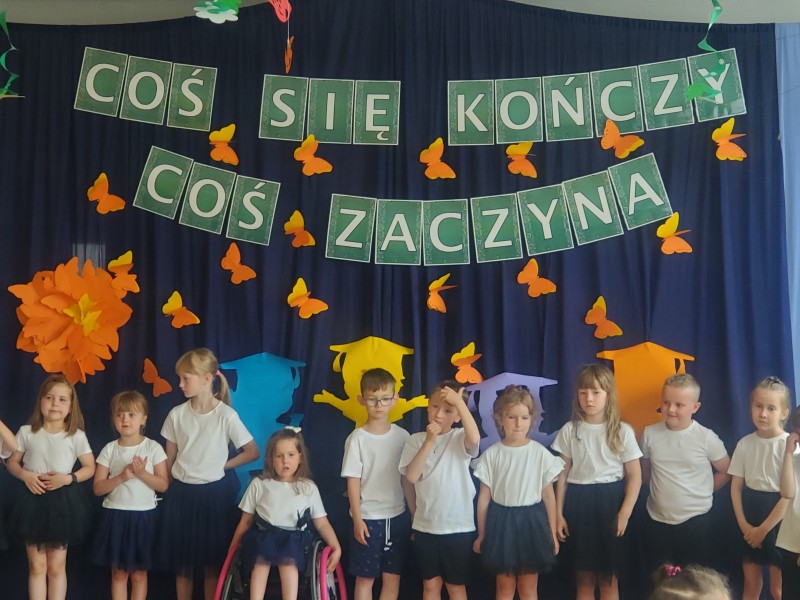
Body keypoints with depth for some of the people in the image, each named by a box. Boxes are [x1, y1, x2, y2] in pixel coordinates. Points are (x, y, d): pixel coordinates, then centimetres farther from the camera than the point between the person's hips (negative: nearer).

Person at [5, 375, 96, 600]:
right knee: (36, 566, 8)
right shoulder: (27, 432, -1)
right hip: (33, 500, 1)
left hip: (63, 501, -1)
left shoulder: (77, 436, -4)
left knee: (57, 567, 8)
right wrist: (25, 476, -12)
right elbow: (12, 462, 7)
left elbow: (90, 468, 2)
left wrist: (67, 478, -14)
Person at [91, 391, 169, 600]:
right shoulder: (109, 450, 0)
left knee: (139, 573, 8)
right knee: (118, 573, 9)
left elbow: (163, 485, -6)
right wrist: (121, 477, -19)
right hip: (115, 515, 1)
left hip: (143, 516, -1)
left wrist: (142, 473, -21)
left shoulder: (153, 447, -5)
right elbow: (98, 488, -3)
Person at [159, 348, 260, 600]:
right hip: (181, 493, 3)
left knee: (212, 563, 8)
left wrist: (222, 466, -6)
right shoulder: (176, 414, -3)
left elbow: (252, 452, -6)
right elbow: (170, 458, 5)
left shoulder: (226, 415, -13)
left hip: (214, 493, -3)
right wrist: (167, 490, 4)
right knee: (182, 563, 11)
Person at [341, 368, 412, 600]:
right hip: (368, 518, -3)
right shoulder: (357, 439, -8)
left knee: (392, 577, 10)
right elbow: (353, 481, -8)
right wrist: (357, 519, -11)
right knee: (365, 578, 6)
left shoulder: (402, 436, 1)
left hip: (398, 516, 3)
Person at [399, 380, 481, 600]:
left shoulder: (460, 439, -5)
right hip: (425, 526, 2)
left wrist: (459, 401, -31)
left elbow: (475, 438, -30)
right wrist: (429, 442, -18)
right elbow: (411, 477, -12)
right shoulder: (416, 440, 0)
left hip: (458, 526, -2)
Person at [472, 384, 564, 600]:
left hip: (531, 521, 0)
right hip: (501, 521, 1)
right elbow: (484, 496, 2)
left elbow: (548, 495, 1)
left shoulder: (540, 453, -6)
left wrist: (552, 533, 4)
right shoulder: (491, 454, -4)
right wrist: (481, 534, 5)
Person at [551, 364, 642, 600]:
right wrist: (559, 514, 3)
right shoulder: (569, 430, 1)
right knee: (584, 578, 9)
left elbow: (634, 476, -2)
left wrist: (624, 513, -10)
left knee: (609, 577, 6)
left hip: (610, 502, -1)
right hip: (578, 503, 1)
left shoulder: (622, 431, -3)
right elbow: (562, 475, 5)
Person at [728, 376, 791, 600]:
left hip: (778, 523, -4)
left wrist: (763, 529, -11)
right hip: (750, 524, 4)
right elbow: (736, 487, 4)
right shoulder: (744, 443, -1)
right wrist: (744, 524, -5)